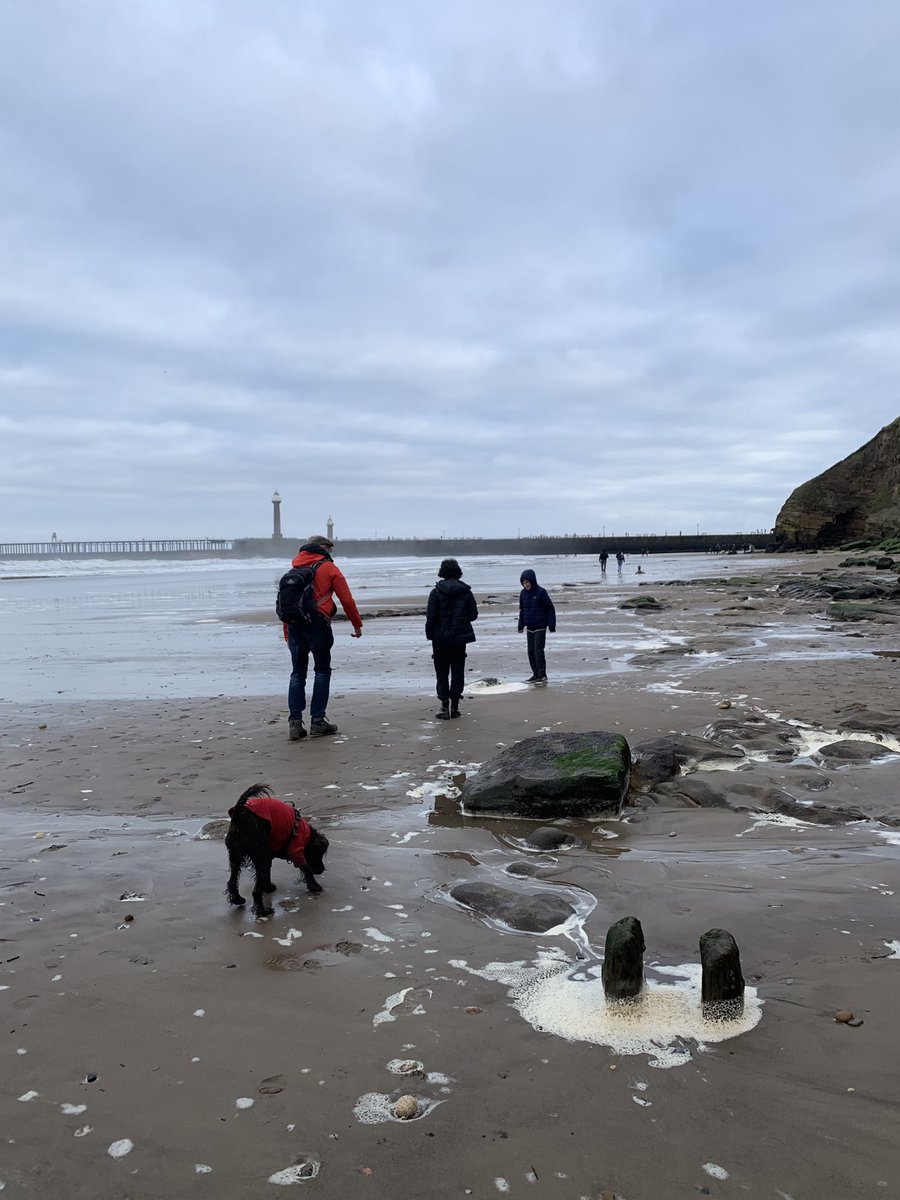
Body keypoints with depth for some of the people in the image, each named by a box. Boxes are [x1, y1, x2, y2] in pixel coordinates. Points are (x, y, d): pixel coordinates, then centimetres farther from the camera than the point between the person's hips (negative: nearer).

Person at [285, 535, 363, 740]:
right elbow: (347, 600, 1)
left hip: (294, 623, 4)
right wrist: (357, 624, 13)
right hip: (318, 622, -4)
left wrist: (287, 635, 19)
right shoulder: (329, 568, 4)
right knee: (322, 670, 7)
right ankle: (317, 721, 4)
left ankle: (294, 722, 2)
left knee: (297, 672, 9)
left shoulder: (294, 569, 18)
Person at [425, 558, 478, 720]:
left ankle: (444, 705, -3)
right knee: (458, 671, 10)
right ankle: (455, 706, 10)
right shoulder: (466, 591, 0)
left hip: (441, 638, -2)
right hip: (460, 638, 2)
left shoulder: (436, 592, -9)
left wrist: (429, 634, 3)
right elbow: (473, 614, 2)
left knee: (441, 672, 6)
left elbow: (431, 617, -11)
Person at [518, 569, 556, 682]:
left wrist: (552, 625, -11)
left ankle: (542, 675, -3)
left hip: (540, 627, -6)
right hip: (529, 627, 6)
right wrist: (520, 626, 14)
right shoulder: (523, 593, 5)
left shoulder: (541, 592, -12)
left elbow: (550, 609, -9)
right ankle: (536, 674, 17)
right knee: (531, 651, 8)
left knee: (538, 650, -9)